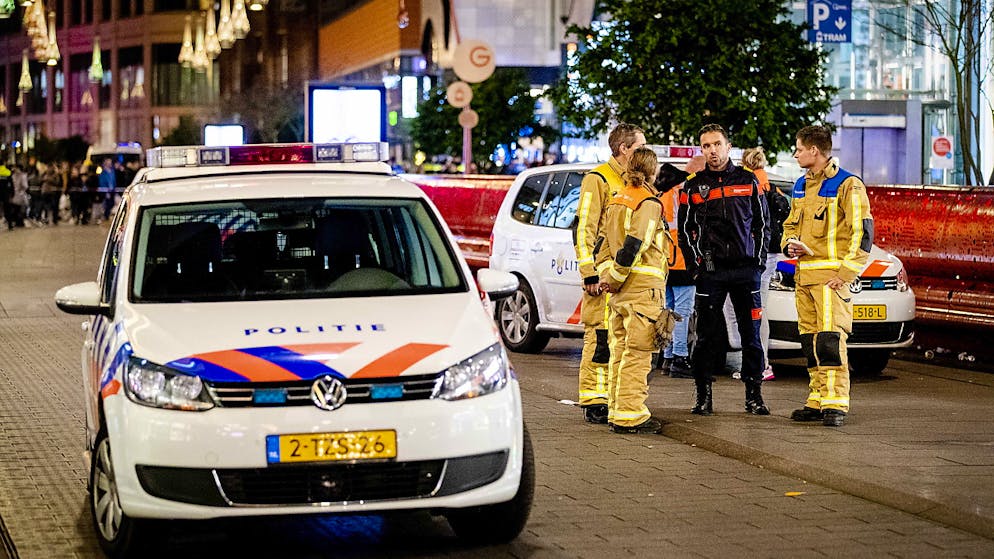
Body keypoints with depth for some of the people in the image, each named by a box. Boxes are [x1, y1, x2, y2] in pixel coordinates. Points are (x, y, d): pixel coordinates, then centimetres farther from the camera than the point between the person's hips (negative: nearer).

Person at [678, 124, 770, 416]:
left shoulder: (748, 181, 10)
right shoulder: (693, 187, 8)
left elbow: (762, 224, 12)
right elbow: (686, 230, 9)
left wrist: (759, 260, 3)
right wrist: (695, 265, -2)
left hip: (746, 269, 0)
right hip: (710, 271, 0)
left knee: (751, 334, 1)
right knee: (707, 335, 0)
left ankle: (754, 395, 6)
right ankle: (703, 396, 5)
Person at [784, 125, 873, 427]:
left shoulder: (847, 185, -7)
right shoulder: (801, 186, 18)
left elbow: (863, 233, -10)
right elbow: (791, 223, 29)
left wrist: (844, 274, -16)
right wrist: (789, 244, 6)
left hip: (831, 275, -8)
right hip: (804, 274, 8)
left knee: (830, 339, -13)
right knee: (810, 342, 8)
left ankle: (835, 404, -13)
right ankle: (818, 401, 14)